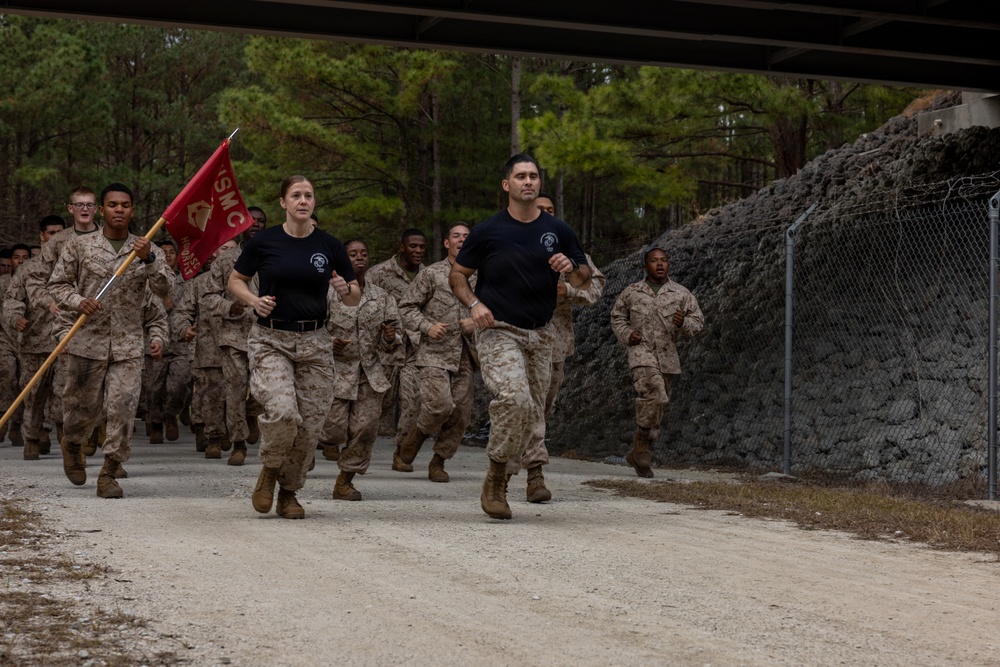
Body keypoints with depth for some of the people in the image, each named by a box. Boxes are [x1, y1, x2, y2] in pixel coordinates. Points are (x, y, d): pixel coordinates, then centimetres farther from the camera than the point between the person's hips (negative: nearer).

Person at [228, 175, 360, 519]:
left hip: (314, 343, 2)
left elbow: (355, 297, 12)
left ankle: (289, 492, 22)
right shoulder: (263, 242, 0)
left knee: (309, 426, 0)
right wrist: (253, 300, -8)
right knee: (282, 412, -23)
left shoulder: (329, 245, 4)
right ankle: (269, 467, 8)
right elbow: (235, 280, 12)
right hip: (270, 340, -2)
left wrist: (346, 290, -11)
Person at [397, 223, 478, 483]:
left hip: (465, 356, 4)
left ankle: (438, 461, 16)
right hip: (435, 352, -4)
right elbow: (407, 306, 3)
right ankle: (418, 432, 13)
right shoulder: (431, 274, 2)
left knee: (461, 411, 0)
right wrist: (427, 326, -12)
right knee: (440, 405, -19)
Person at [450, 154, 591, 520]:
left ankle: (499, 486, 21)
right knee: (516, 400, -25)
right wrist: (474, 303, -10)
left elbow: (585, 277, 14)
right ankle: (494, 479, -8)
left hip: (539, 335, 4)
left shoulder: (557, 230, 7)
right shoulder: (488, 231, -1)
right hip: (497, 331, -4)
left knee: (531, 412, 6)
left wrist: (571, 268, -10)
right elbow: (457, 274, 8)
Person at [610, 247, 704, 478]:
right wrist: (626, 335, -1)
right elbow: (617, 317, 18)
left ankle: (638, 454, 21)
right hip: (641, 351, -3)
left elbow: (698, 321, 6)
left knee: (657, 408, 8)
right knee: (654, 392, -27)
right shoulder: (631, 293, 6)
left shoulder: (682, 294, 6)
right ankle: (643, 441, -12)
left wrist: (684, 323, -16)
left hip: (668, 357, 3)